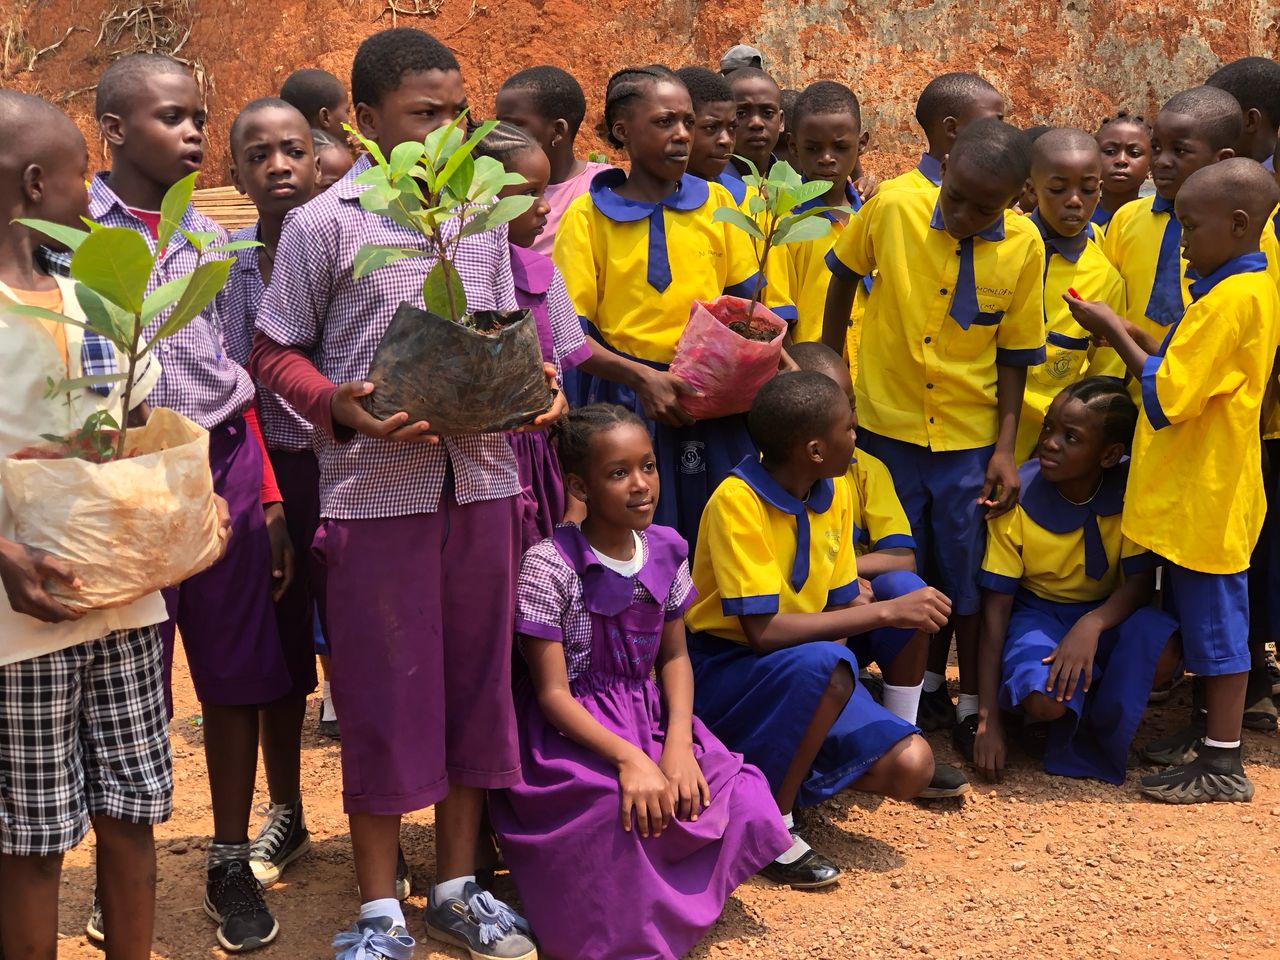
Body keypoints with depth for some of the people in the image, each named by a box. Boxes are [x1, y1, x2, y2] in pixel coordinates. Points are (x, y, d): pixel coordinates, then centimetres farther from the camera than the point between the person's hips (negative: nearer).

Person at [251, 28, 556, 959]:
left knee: (476, 681, 11)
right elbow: (275, 351, -1)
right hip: (375, 491, -4)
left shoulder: (483, 217, 9)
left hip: (481, 483, 5)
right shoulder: (323, 224, -5)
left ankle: (459, 884, 27)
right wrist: (342, 409, -18)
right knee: (383, 698, 3)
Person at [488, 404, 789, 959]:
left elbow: (674, 657, 9)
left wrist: (678, 741, -10)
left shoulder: (665, 550, 2)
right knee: (634, 809, -36)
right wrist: (628, 758, -28)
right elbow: (553, 694, -15)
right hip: (572, 733, -6)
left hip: (650, 720, 6)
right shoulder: (549, 565, -16)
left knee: (746, 811, -16)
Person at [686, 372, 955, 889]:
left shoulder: (835, 491, 0)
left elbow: (845, 602, 7)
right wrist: (885, 613, -28)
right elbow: (763, 629, -30)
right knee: (823, 665, -37)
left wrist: (871, 597, -17)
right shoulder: (737, 501, -23)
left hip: (810, 671, 7)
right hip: (725, 667, -7)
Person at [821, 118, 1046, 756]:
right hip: (888, 423, 0)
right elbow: (845, 275, 4)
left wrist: (1005, 449, -5)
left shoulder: (1024, 247, -12)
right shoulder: (891, 208, -15)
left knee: (966, 568, 9)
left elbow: (1014, 354, -3)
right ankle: (924, 682, 32)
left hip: (971, 436, 0)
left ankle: (970, 702, 25)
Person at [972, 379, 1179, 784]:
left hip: (1106, 613, 2)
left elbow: (1141, 581, -13)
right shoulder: (1018, 497, -18)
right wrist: (988, 720, -19)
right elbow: (996, 609, -15)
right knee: (1042, 697, -34)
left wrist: (1092, 625, -37)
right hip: (1037, 611, -2)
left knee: (1161, 646, -32)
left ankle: (1092, 744, -8)